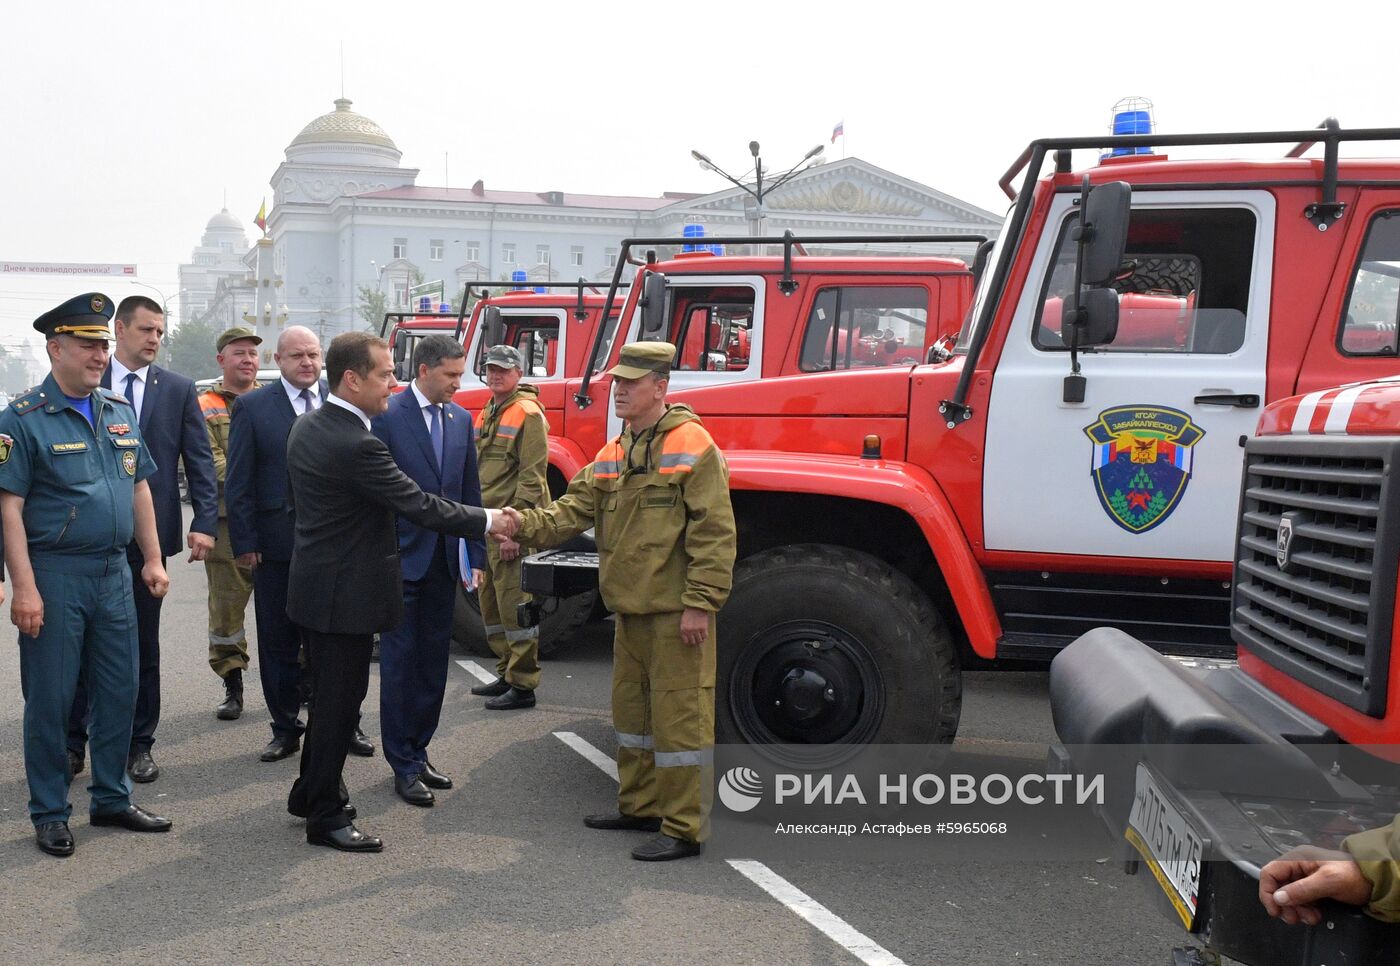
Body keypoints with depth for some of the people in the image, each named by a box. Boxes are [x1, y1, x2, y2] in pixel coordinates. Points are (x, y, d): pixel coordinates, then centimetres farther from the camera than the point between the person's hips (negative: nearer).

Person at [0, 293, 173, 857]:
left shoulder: (119, 411, 10)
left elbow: (138, 489, 16)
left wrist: (153, 559, 10)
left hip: (114, 572, 6)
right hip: (54, 574, -6)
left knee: (118, 692, 12)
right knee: (50, 699, 4)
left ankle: (112, 800, 26)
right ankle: (49, 814, 18)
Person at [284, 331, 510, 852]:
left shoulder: (307, 428, 5)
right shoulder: (356, 445, -25)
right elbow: (419, 505, -22)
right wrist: (488, 520, -10)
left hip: (318, 583, 10)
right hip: (346, 592, -10)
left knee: (331, 693, 21)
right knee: (340, 699, 2)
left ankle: (309, 792, 35)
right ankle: (325, 817, 13)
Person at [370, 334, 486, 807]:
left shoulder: (461, 419, 8)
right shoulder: (387, 416, -10)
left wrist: (476, 555, 8)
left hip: (443, 560, 6)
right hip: (402, 559, -6)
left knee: (434, 661, 12)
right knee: (400, 661, 2)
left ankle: (418, 752, 26)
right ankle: (404, 766, 11)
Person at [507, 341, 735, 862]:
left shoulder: (692, 445, -12)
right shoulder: (613, 454, 13)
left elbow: (714, 532, -16)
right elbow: (574, 510, 6)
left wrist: (700, 604, -19)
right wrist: (527, 524, -14)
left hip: (676, 612, -9)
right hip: (630, 609, 9)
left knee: (679, 715, -2)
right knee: (631, 709, 19)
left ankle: (684, 828, 7)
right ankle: (640, 806, 34)